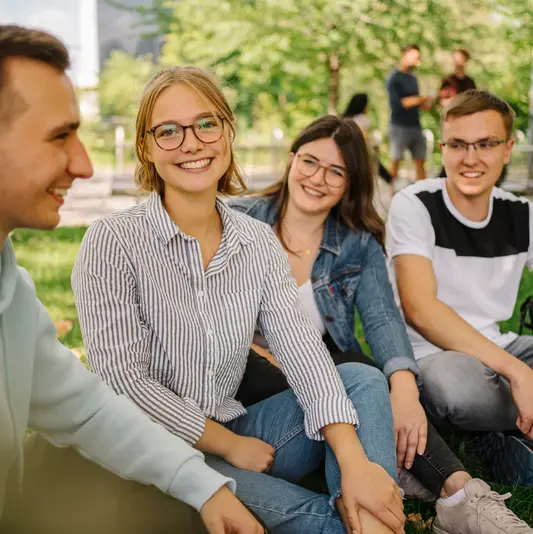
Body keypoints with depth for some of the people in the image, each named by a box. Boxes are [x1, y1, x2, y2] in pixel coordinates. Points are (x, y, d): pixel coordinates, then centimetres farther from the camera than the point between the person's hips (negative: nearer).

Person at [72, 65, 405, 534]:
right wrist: (231, 445, -11)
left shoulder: (259, 243, 4)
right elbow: (123, 379, -15)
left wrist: (354, 461, -22)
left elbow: (302, 349, -8)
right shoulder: (113, 242, -11)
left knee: (363, 380, -11)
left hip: (238, 433, 6)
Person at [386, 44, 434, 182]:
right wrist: (420, 99, -11)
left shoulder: (413, 78, 14)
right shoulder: (394, 78, -7)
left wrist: (426, 104, -5)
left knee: (420, 161, 6)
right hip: (399, 126, -7)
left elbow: (415, 103, 16)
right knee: (395, 161, -3)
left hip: (415, 126, 7)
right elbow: (396, 103, -16)